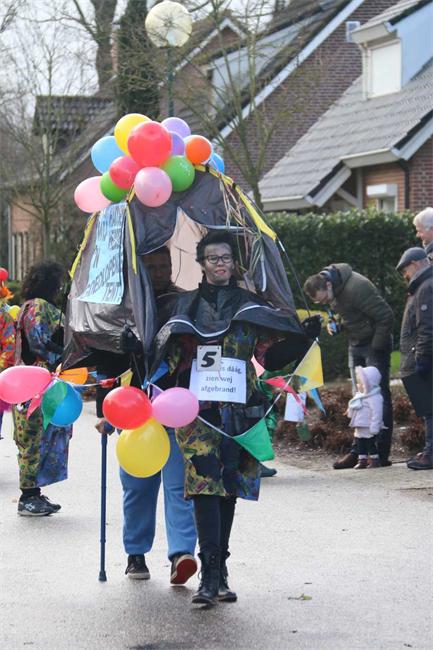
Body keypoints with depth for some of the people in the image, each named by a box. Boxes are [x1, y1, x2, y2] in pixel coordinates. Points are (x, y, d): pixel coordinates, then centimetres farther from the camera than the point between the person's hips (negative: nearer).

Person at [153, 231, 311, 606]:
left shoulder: (249, 305, 14)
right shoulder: (188, 305, 12)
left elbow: (270, 352, 11)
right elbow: (171, 357, 11)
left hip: (238, 409, 2)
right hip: (197, 408, -2)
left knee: (228, 490, 5)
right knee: (206, 484, -16)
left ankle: (217, 572, 14)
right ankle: (212, 573, -20)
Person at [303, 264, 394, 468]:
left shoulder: (357, 288, -26)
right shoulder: (332, 292, 2)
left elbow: (385, 316, -24)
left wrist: (377, 348, -21)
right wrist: (336, 325, -2)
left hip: (374, 344, -9)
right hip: (356, 344, 9)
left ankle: (381, 453, -6)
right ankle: (358, 450, 11)